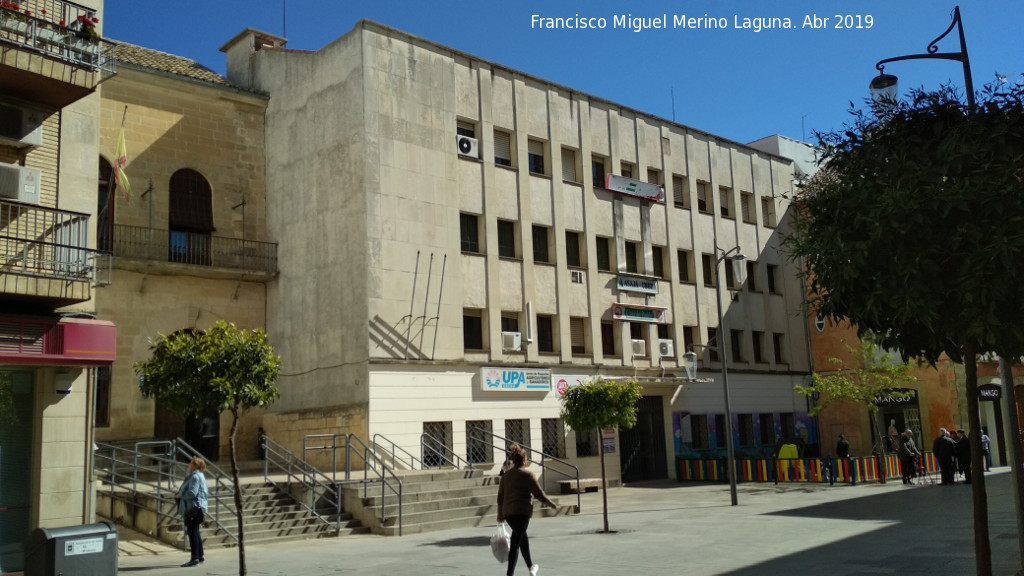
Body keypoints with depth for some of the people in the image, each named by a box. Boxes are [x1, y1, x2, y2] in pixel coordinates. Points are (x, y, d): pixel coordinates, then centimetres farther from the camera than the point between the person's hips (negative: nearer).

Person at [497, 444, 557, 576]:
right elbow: (539, 494, -9)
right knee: (515, 544, -6)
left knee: (523, 537, 25)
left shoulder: (506, 475, 10)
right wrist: (552, 504, 6)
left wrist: (500, 514, 22)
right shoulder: (526, 474, -9)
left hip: (508, 512, 7)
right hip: (522, 512, -7)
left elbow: (500, 497, 14)